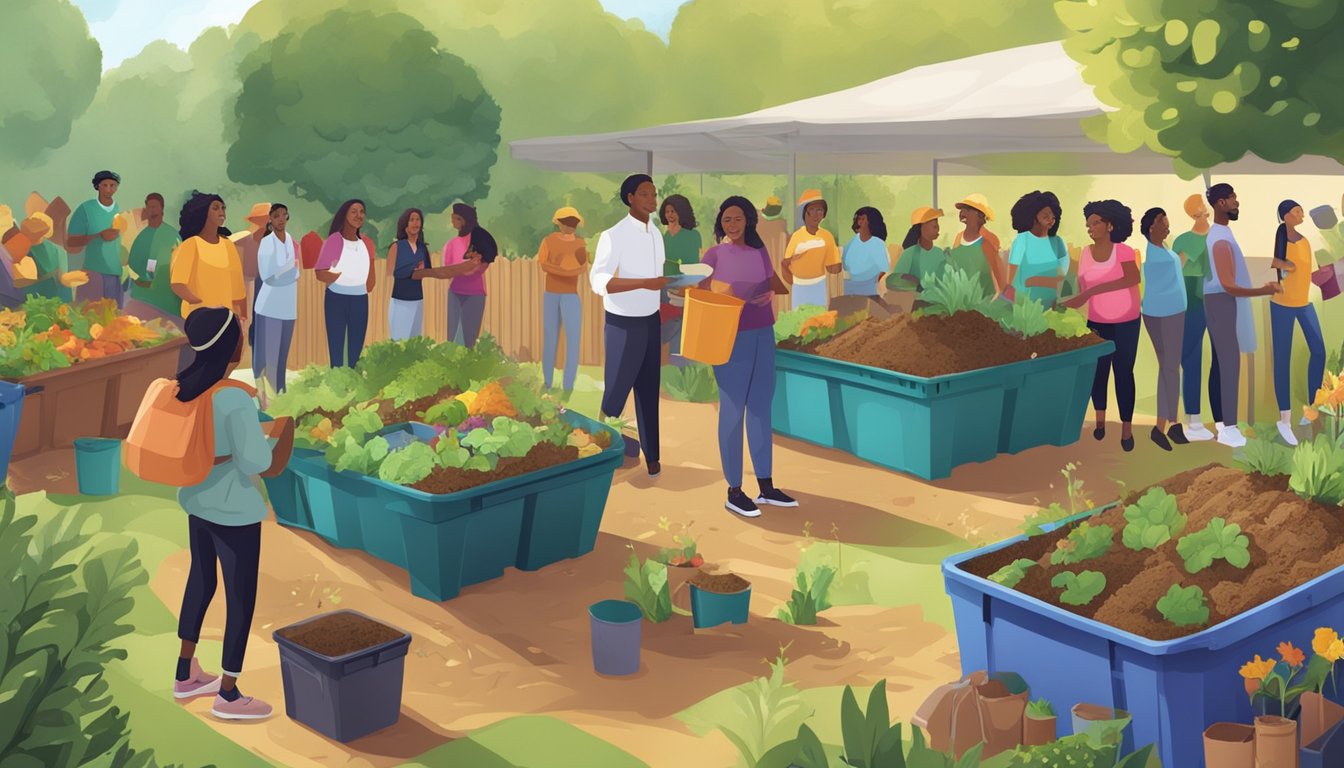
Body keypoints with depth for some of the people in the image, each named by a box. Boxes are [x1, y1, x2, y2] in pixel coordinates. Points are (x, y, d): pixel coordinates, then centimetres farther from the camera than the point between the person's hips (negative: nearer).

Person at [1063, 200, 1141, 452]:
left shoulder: (1123, 251, -13)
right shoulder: (1086, 253, -2)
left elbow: (1133, 279, -30)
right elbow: (1082, 289, 3)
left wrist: (1094, 290, -35)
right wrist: (1068, 304, -17)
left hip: (1126, 323, -3)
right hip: (1097, 322, 3)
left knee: (1123, 372, 0)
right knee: (1098, 370, 9)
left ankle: (1126, 427, 10)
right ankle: (1100, 419, 29)